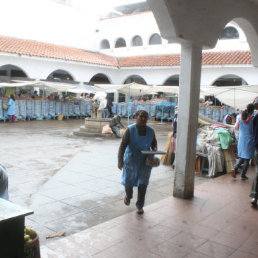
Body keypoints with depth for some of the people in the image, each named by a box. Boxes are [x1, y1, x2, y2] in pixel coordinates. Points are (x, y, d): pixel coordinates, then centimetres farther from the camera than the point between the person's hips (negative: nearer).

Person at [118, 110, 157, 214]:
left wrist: (154, 150, -11)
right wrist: (120, 161, -23)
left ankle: (140, 206, 15)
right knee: (128, 181, 13)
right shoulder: (130, 130, -13)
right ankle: (128, 195, 46)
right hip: (131, 160, -1)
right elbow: (123, 146, -15)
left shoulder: (150, 131, -3)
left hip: (145, 161, 1)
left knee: (143, 183, -3)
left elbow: (154, 144, 11)